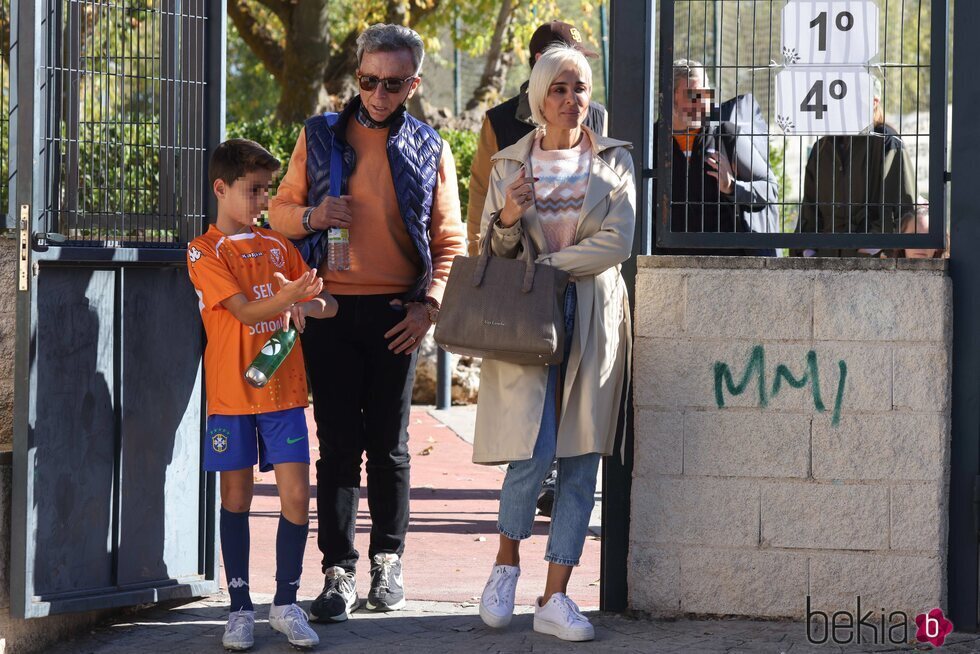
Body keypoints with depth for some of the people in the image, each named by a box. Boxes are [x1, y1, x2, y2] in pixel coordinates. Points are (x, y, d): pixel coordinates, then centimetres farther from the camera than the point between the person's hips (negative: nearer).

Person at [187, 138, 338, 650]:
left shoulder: (278, 246, 13)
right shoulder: (205, 252, -3)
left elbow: (326, 305, 10)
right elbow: (244, 309, -15)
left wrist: (305, 304, -14)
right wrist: (286, 298, -34)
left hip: (284, 390, 4)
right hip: (232, 393, -4)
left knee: (296, 495, -3)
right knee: (236, 498, 3)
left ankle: (285, 603, 8)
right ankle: (241, 609, 10)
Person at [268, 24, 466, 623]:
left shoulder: (430, 150, 8)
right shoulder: (320, 136, 9)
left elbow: (449, 240, 7)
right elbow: (281, 211, 11)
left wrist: (429, 304, -6)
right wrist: (312, 216, -11)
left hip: (396, 315, 0)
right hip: (331, 309, 0)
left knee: (389, 443, 6)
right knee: (339, 443, -2)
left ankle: (389, 560, 18)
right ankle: (339, 572, -2)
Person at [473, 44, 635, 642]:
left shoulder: (614, 161, 8)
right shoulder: (511, 164, 9)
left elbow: (617, 243, -4)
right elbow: (492, 253, 9)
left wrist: (547, 265, -10)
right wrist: (507, 220, -13)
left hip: (594, 318, 1)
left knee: (581, 460, -2)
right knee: (532, 452, -13)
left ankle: (556, 598, 2)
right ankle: (507, 565, 11)